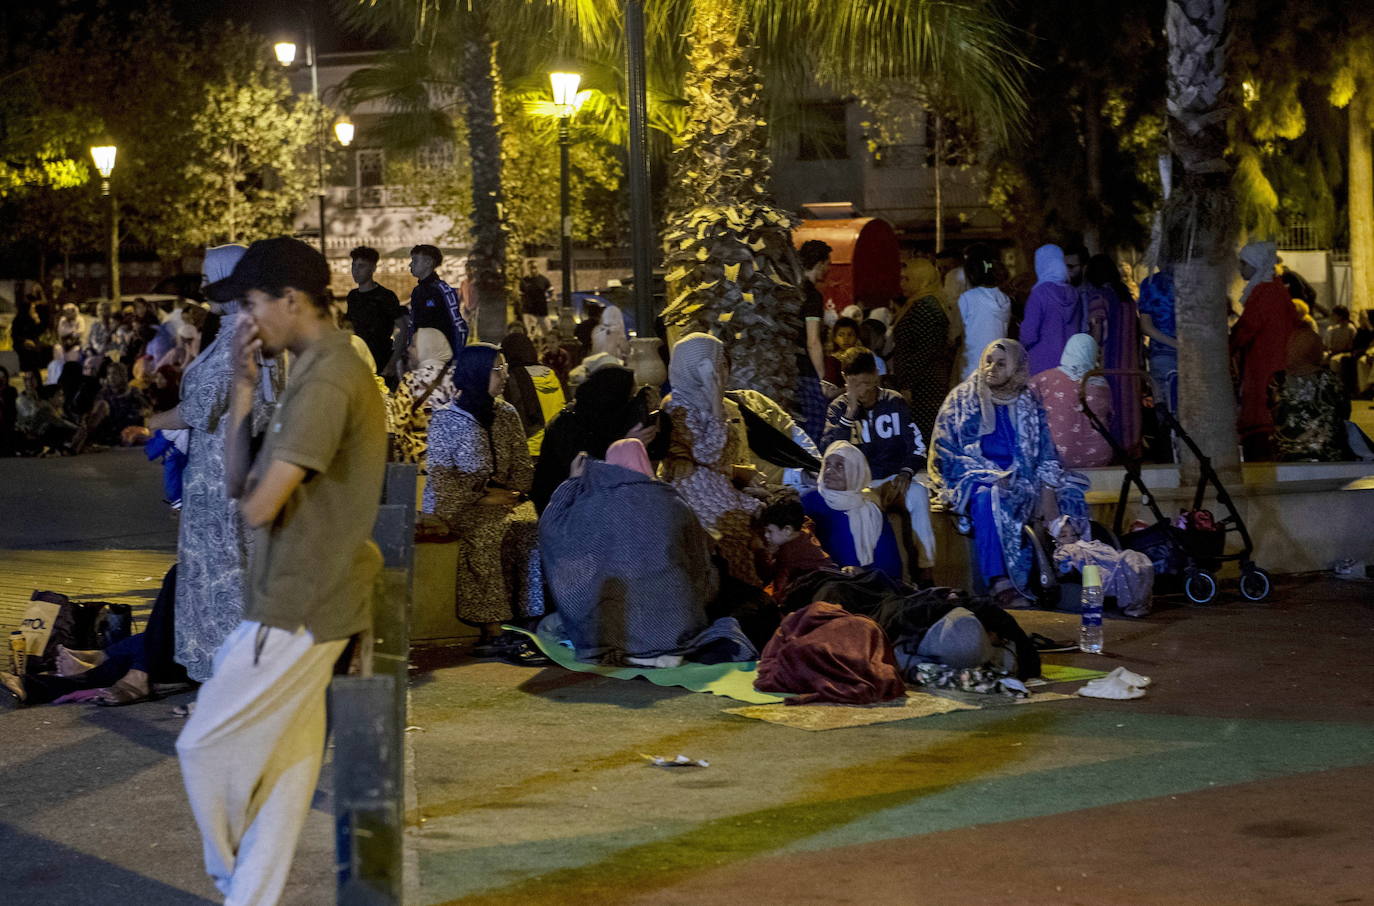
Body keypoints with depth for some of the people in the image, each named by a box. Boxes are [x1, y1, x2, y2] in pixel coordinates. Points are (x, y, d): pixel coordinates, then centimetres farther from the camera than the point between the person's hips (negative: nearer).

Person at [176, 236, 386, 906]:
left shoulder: (325, 382, -20)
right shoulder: (324, 370, 14)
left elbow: (258, 506, -23)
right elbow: (236, 482, 12)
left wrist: (250, 491, 0)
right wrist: (244, 388, 2)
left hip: (296, 611, -10)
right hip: (303, 603, 10)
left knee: (205, 748, 2)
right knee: (281, 766, 11)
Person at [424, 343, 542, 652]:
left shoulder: (506, 414, 14)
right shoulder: (446, 418, -1)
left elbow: (523, 467, 13)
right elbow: (440, 476, -7)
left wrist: (509, 492, -7)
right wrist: (481, 498, -15)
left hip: (501, 499, 5)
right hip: (456, 504, -5)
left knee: (529, 528, -25)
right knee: (490, 532, -34)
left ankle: (523, 622, -26)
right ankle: (491, 626, -34)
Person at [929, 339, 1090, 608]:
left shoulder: (1029, 405, 14)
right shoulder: (961, 400, 5)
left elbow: (1045, 454, 8)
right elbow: (944, 453, -2)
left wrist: (1046, 488, -14)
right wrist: (993, 477, -14)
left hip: (1021, 481, 4)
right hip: (973, 479, -4)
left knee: (1070, 494, -22)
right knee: (987, 497, -38)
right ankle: (999, 583, -44)